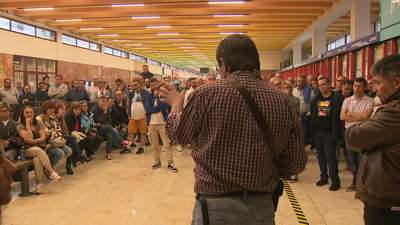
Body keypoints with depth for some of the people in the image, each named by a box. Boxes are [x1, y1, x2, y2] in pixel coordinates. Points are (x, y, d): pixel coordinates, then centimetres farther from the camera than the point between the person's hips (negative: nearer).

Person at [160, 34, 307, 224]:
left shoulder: (207, 94, -14)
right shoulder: (287, 103, -7)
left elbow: (177, 135, 3)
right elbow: (296, 164, -1)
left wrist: (176, 105, 22)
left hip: (215, 207, -2)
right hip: (262, 208, 3)